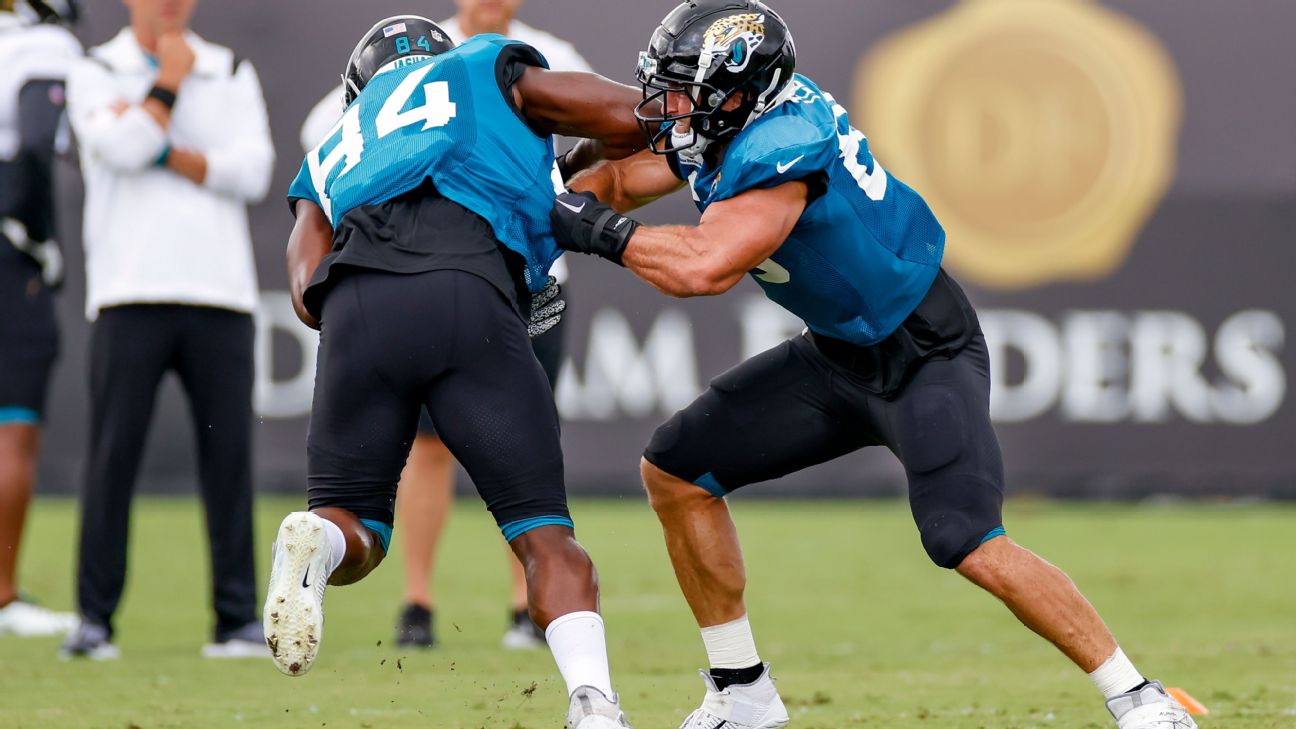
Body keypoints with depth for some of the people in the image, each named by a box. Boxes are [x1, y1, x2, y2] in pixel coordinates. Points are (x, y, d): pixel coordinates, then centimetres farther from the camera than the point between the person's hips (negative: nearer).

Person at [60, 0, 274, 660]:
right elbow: (123, 150, -11)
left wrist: (162, 152, -7)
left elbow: (252, 172, 0)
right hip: (130, 293, -2)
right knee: (113, 452, -5)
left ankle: (237, 618, 3)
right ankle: (94, 618, 1)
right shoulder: (95, 75, 8)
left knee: (229, 453, -1)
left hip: (219, 293, 2)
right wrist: (169, 81, 0)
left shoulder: (232, 75, 15)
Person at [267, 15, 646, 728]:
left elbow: (308, 292, 21)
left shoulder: (331, 157, 38)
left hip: (355, 301, 2)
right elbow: (629, 117, 22)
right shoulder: (483, 70, 31)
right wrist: (571, 171, 42)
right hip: (469, 299, -2)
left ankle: (313, 545, -20)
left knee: (352, 522, 16)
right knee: (544, 533, 4)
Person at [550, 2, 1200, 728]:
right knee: (676, 470, 4)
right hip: (840, 354, 10)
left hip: (926, 355, -10)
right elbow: (619, 179, 12)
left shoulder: (783, 150, -30)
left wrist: (601, 232, -28)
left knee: (968, 544, -25)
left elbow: (704, 267, -41)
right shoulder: (728, 122, -2)